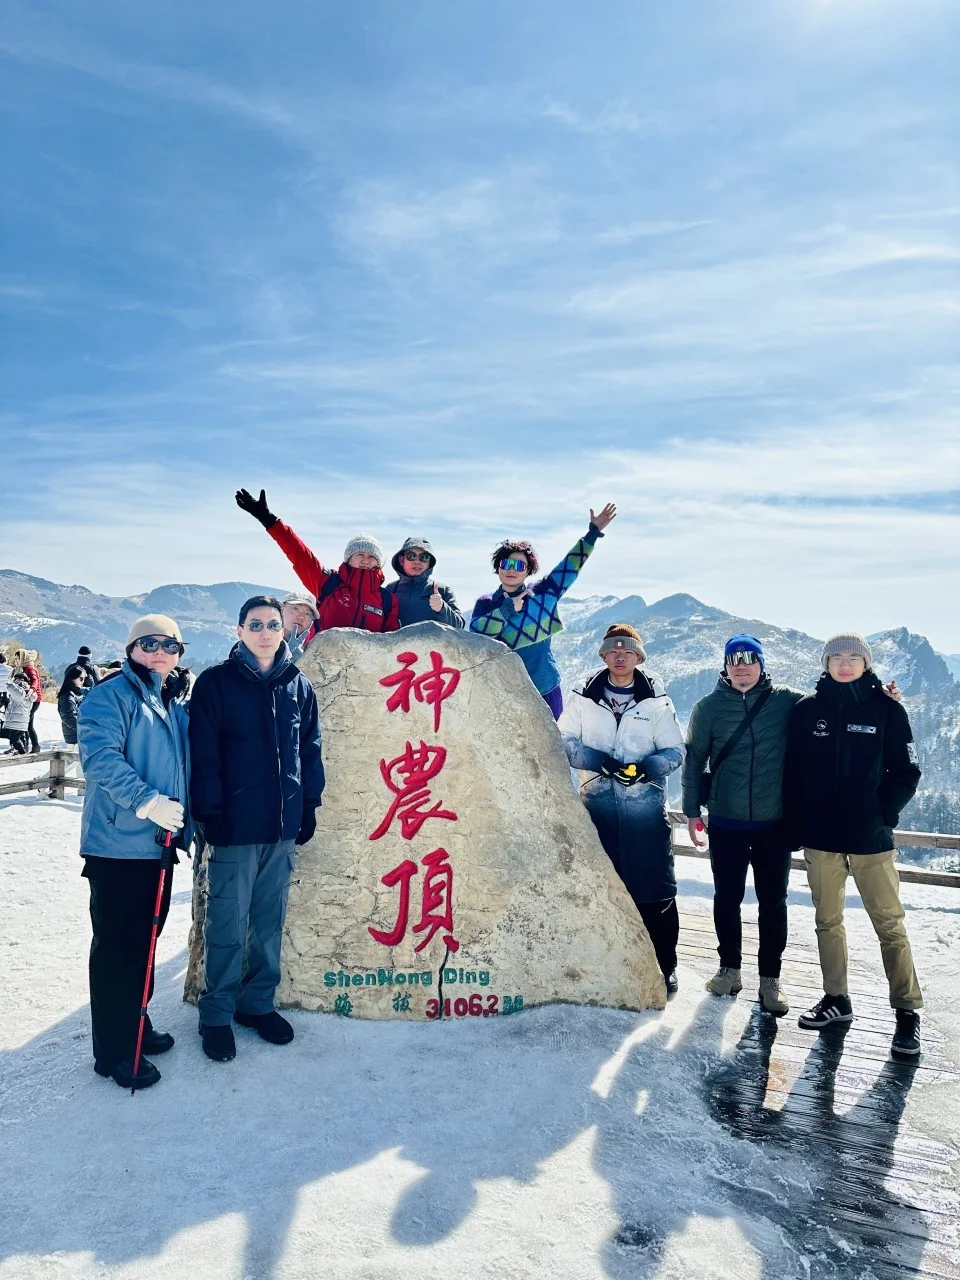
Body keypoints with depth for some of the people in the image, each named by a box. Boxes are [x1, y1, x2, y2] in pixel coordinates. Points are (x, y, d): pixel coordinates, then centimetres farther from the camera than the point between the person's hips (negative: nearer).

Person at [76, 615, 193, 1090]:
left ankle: (135, 1023, 33)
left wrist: (186, 821, 17)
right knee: (117, 945, 0)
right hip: (119, 842, -7)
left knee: (145, 939, 18)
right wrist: (148, 801, -28)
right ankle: (114, 1050, 12)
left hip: (160, 841, 8)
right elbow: (100, 757, -21)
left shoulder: (177, 706, 14)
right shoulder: (110, 696, -9)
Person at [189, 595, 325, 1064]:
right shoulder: (215, 682, -5)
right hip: (234, 827, -4)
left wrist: (308, 805, 9)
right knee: (228, 924, 3)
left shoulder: (298, 685, 7)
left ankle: (258, 1002, 30)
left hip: (283, 825, 4)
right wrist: (211, 813, -12)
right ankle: (217, 1014, 21)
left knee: (270, 920, 14)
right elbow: (203, 754, -8)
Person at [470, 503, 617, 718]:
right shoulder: (485, 603, 3)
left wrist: (593, 532, 3)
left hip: (545, 691, 1)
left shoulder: (543, 594, 5)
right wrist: (508, 609, -15)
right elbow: (476, 631, -13)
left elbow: (570, 566, 5)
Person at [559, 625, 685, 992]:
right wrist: (600, 761, -15)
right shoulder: (584, 697, 4)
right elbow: (564, 741, 1)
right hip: (597, 805, 1)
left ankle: (664, 965, 18)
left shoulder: (656, 701, 1)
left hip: (646, 807, -1)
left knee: (655, 890, 2)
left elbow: (674, 751, 1)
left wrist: (645, 768, -18)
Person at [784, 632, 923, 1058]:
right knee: (828, 921, 11)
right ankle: (836, 999, 25)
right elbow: (792, 771, 4)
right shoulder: (807, 710, 2)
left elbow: (906, 773, 1)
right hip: (820, 837, 2)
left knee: (889, 923, 1)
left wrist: (882, 814, -9)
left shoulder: (886, 709, -2)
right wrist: (796, 827, 2)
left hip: (871, 838, -2)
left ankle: (907, 1011, 14)